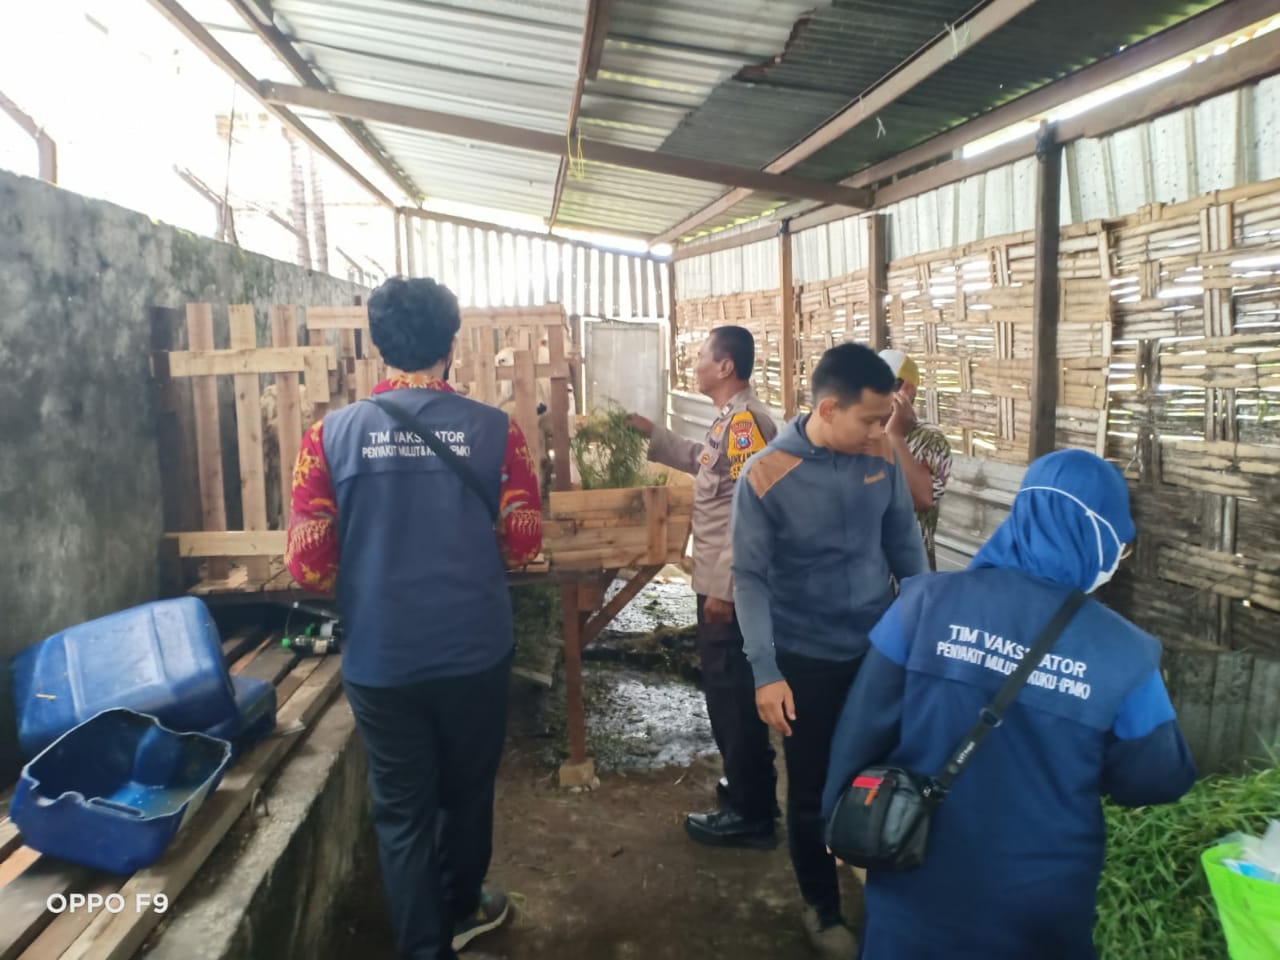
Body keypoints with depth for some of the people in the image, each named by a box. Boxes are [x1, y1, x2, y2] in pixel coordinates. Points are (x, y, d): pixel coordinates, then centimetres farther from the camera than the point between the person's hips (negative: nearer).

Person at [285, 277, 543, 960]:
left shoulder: (331, 434, -8)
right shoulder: (494, 430, -8)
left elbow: (307, 565, -8)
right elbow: (523, 542, -4)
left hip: (379, 661, -1)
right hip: (475, 653, 1)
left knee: (402, 812, 15)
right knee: (467, 791, 23)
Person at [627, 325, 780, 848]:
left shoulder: (745, 421, -20)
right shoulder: (729, 419, 12)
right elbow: (702, 462, 33)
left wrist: (724, 588, -24)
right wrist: (650, 431, 28)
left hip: (730, 588, -10)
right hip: (719, 582, 10)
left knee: (731, 693, 1)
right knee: (730, 689, 21)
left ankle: (749, 814, 14)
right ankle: (749, 785, 36)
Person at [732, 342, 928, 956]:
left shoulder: (882, 458, -6)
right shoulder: (765, 478, -18)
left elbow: (904, 544, 6)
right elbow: (750, 579, -14)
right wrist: (766, 672, -18)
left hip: (882, 647, 3)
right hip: (806, 660, -3)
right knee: (811, 792, 11)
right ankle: (823, 909, 35)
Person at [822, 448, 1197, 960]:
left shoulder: (928, 600, -18)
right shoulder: (1122, 653, -18)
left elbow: (863, 723, -10)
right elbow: (1156, 783, -4)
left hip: (916, 876, 0)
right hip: (1040, 905, 0)